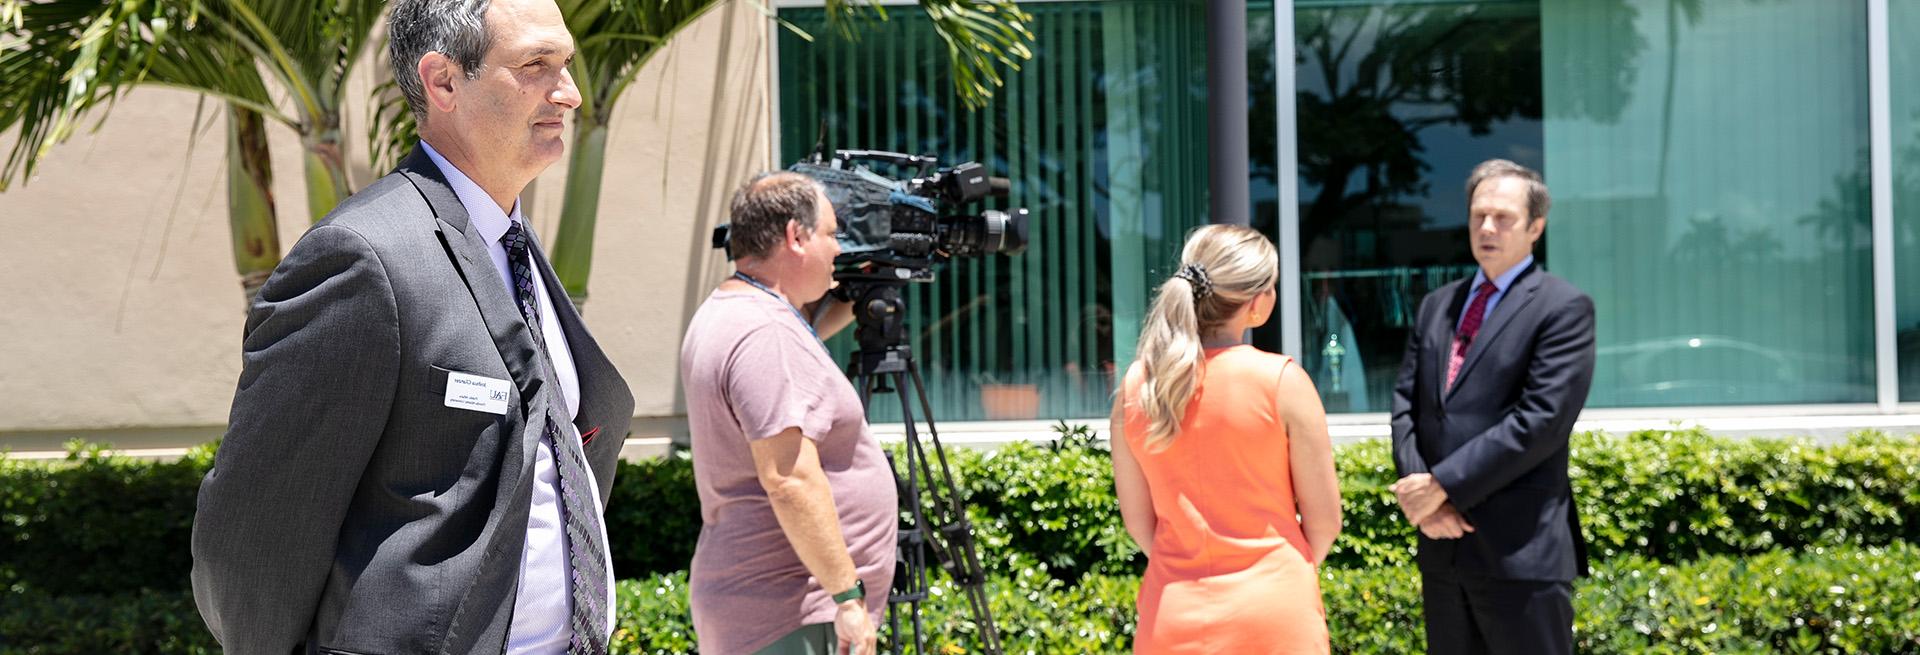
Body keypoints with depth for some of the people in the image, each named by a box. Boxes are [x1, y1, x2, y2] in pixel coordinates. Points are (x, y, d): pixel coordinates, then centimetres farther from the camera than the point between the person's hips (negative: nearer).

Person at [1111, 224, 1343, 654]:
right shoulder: (1281, 381, -10)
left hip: (1172, 620, 3)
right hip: (1273, 618, -3)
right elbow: (1325, 520, -3)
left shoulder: (1136, 385, -1)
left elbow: (1138, 521, 6)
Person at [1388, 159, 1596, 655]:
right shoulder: (1436, 306, 16)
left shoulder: (1563, 309, -5)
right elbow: (1405, 404, 10)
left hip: (1521, 551, -6)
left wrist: (1442, 484, -15)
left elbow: (1542, 419, -15)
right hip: (1444, 547, 6)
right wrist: (1420, 492, -7)